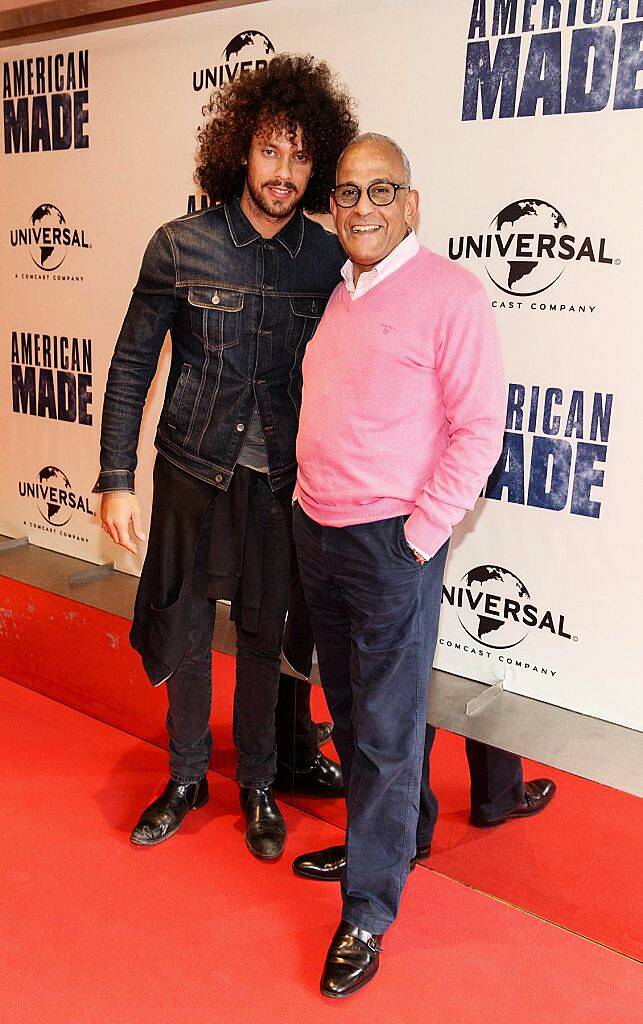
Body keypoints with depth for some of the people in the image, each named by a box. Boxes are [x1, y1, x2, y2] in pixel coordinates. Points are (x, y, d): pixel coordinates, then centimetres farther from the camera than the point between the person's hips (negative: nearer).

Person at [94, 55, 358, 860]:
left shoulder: (329, 258, -4)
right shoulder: (180, 246, -7)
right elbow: (130, 367, -3)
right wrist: (116, 479, -6)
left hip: (283, 483, 1)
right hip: (194, 471, 0)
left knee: (267, 636, 11)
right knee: (184, 629, 12)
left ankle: (260, 784, 31)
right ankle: (186, 777, 34)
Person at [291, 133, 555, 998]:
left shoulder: (449, 293, -11)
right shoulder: (332, 293, 10)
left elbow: (479, 428, -13)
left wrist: (420, 535, -14)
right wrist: (307, 498, 13)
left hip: (392, 543, -7)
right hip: (315, 531, 7)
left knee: (387, 730, 3)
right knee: (346, 707, 18)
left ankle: (367, 914, 17)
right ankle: (379, 839, 38)